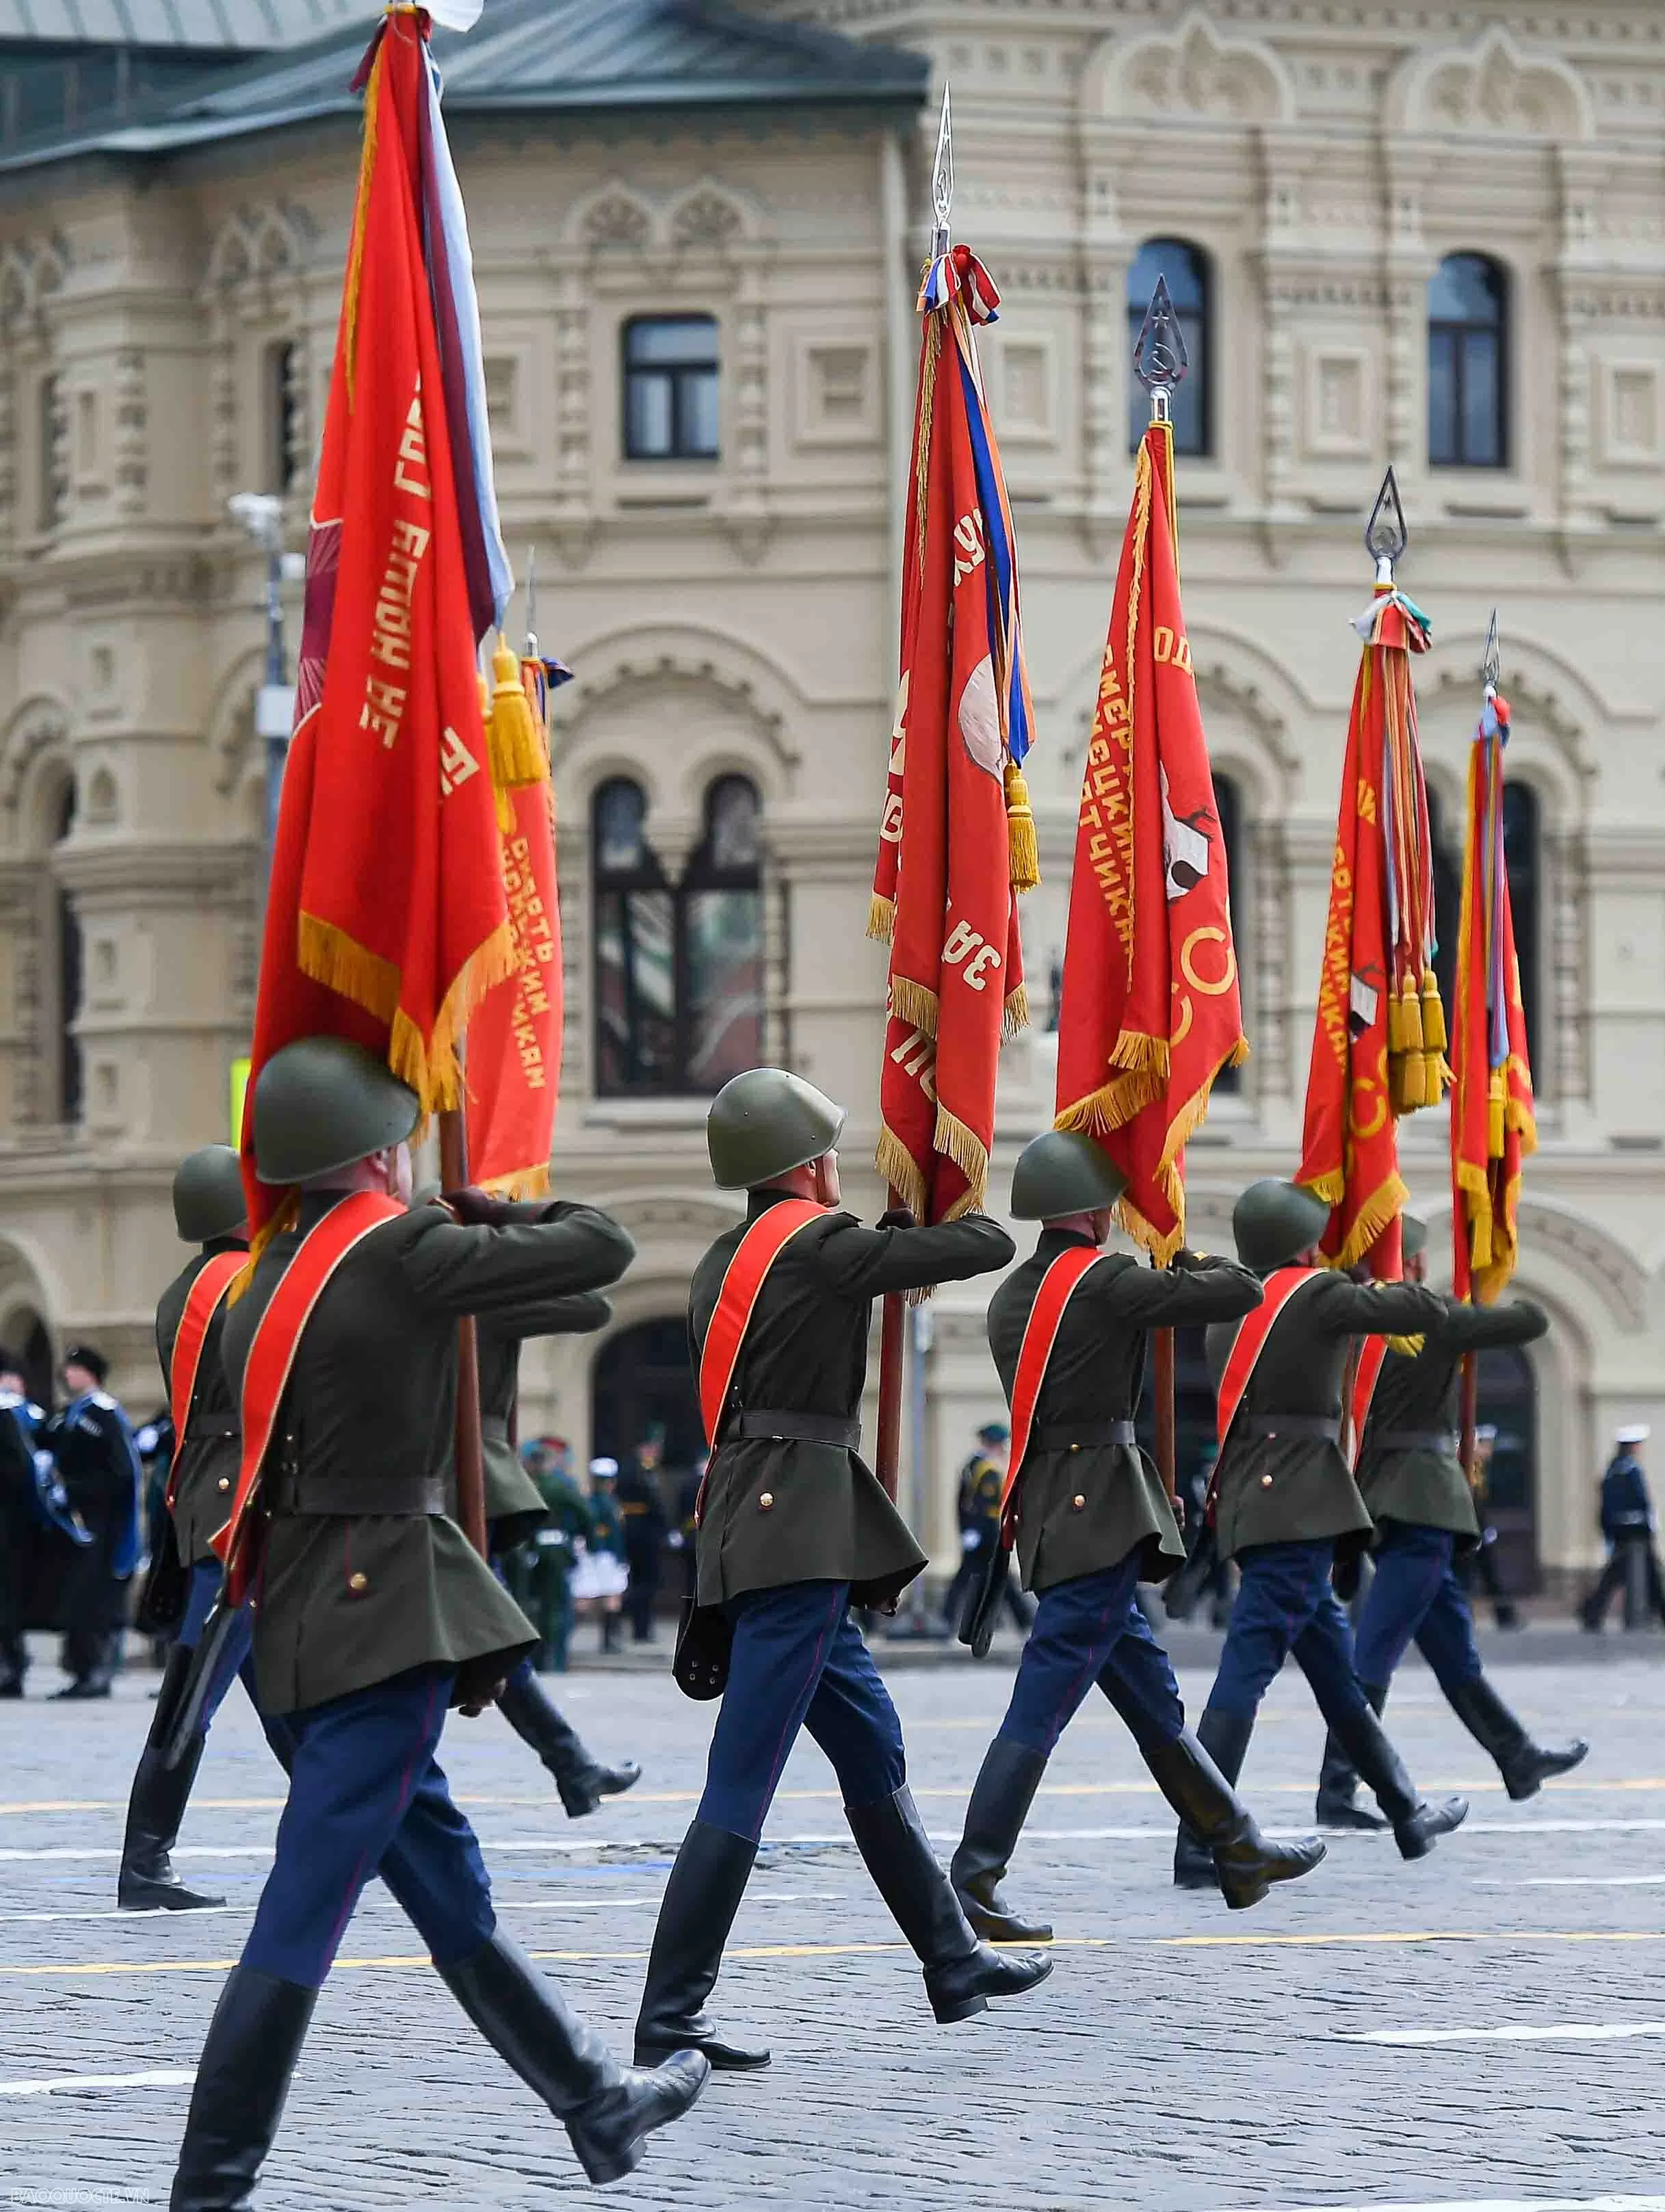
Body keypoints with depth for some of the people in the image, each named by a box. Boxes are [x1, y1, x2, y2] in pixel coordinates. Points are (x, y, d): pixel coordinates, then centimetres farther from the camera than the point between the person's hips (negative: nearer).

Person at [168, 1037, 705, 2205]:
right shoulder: (401, 1252, -12)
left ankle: (601, 2106, 27)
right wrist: (495, 1210, 11)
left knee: (456, 1899, 16)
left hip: (295, 1628, 9)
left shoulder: (266, 1289, 12)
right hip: (385, 1625, -9)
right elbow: (604, 1246, -5)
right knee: (303, 1919, -7)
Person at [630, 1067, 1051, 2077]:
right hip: (798, 1532, -10)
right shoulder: (818, 1244, -11)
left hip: (762, 1530, 10)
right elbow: (988, 1248, -7)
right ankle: (671, 2014, -9)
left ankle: (955, 1962, 28)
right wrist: (959, 1207, 15)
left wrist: (898, 1226, 21)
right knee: (742, 1784, -9)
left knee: (875, 1752, 18)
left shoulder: (726, 1261, 14)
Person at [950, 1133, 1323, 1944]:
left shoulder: (1010, 1299, 13)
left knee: (1153, 1695, 15)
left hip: (1046, 1507, 9)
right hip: (1101, 1512, -9)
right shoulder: (1107, 1280, -12)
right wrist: (1190, 1262, 10)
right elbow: (1243, 1293, -9)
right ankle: (971, 1881, -12)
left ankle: (1237, 1849, 23)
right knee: (1043, 1701, -9)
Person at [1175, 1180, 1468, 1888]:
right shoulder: (1319, 1294, -7)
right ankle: (1199, 1845, -15)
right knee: (1248, 1665, -11)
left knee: (1337, 1665, 17)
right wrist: (1396, 1290, 15)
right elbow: (1429, 1313, -8)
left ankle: (1407, 1816, 28)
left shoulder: (1226, 1313, 14)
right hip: (1299, 1505, -9)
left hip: (1247, 1502, 9)